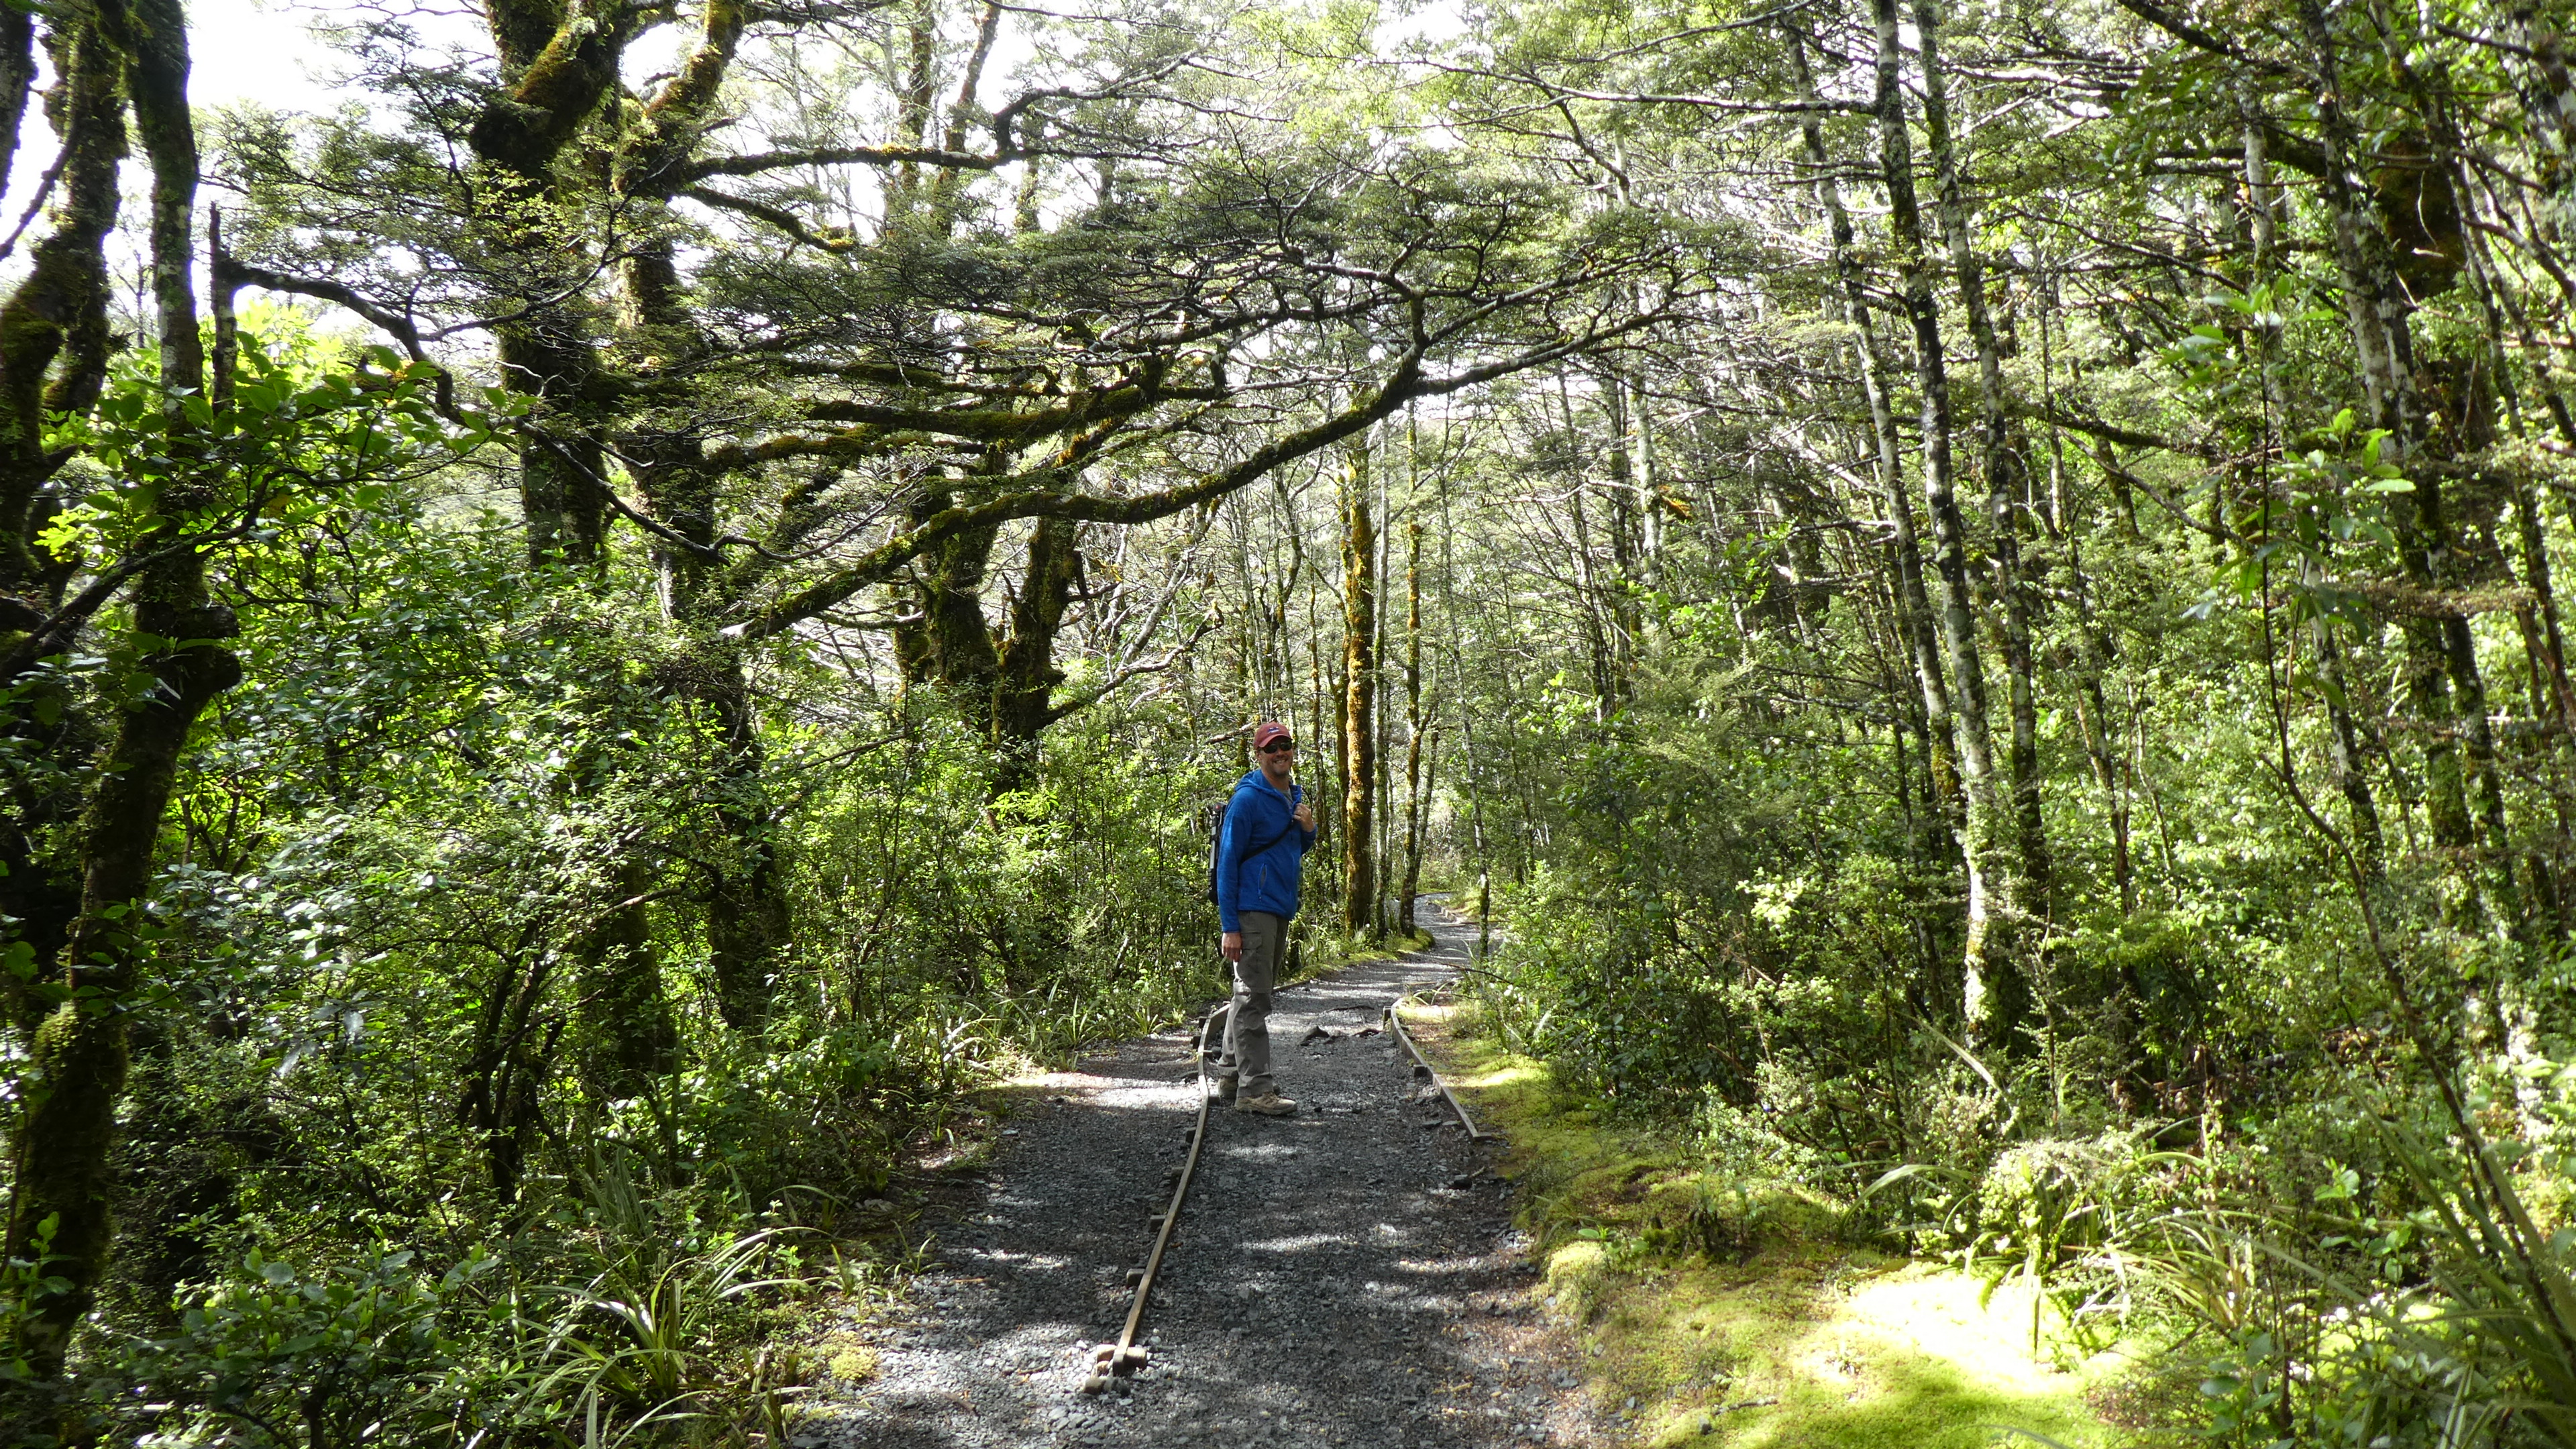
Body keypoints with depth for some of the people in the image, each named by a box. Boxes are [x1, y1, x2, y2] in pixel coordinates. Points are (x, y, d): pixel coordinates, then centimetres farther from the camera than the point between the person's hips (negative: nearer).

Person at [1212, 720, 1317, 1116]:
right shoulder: (1247, 798, -12)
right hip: (1252, 911, -9)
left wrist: (1308, 829, 1)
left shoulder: (1295, 796, 14)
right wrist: (1229, 927, -18)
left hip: (1281, 911, 9)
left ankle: (1229, 1076, 25)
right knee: (1252, 1000, -8)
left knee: (1252, 996, 15)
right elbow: (1227, 862, -14)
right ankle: (1254, 1089, -6)